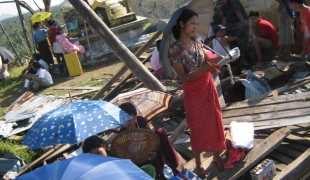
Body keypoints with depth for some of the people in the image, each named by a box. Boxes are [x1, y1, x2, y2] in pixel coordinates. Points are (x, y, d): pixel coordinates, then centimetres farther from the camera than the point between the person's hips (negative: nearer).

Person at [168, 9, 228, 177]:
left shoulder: (197, 42, 1)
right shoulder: (175, 49, -18)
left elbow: (208, 59, 12)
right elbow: (183, 77, -19)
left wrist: (225, 57, -7)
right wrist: (204, 69, -31)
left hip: (208, 88, 6)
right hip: (193, 93, -6)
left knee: (214, 122, 17)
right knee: (198, 127, 7)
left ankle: (216, 155, 39)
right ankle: (198, 164, 27)